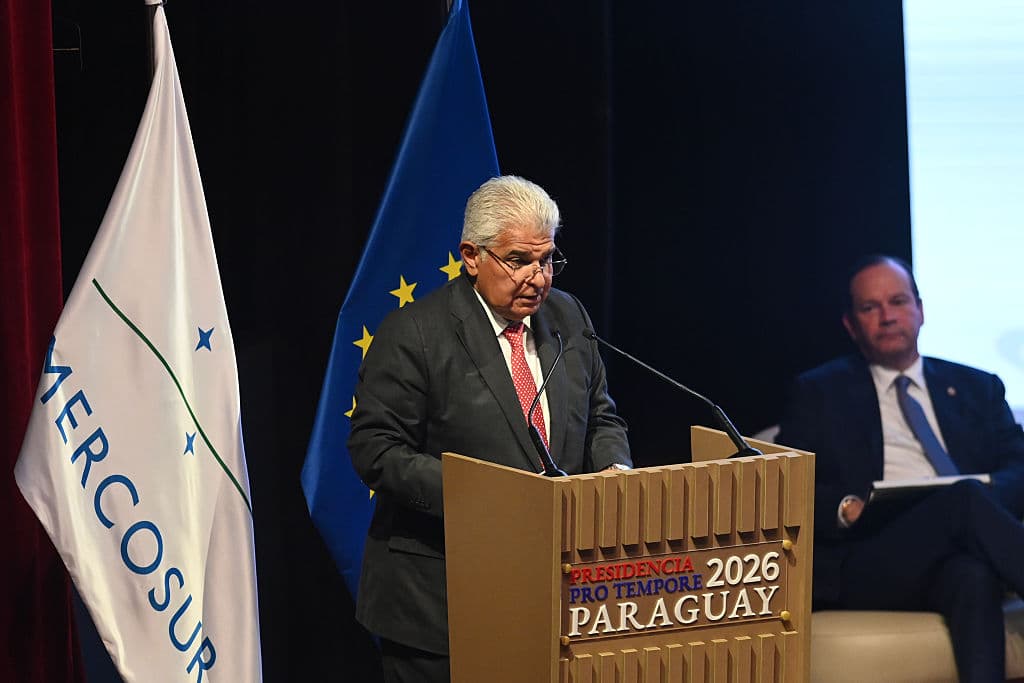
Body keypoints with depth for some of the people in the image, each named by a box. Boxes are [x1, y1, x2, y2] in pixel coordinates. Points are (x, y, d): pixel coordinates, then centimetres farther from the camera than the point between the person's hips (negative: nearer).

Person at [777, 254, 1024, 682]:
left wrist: (985, 495, -11)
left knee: (973, 574, -39)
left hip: (956, 559, 2)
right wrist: (847, 509, -13)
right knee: (963, 500, -34)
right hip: (863, 566, -2)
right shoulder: (819, 393, 19)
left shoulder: (977, 389, 26)